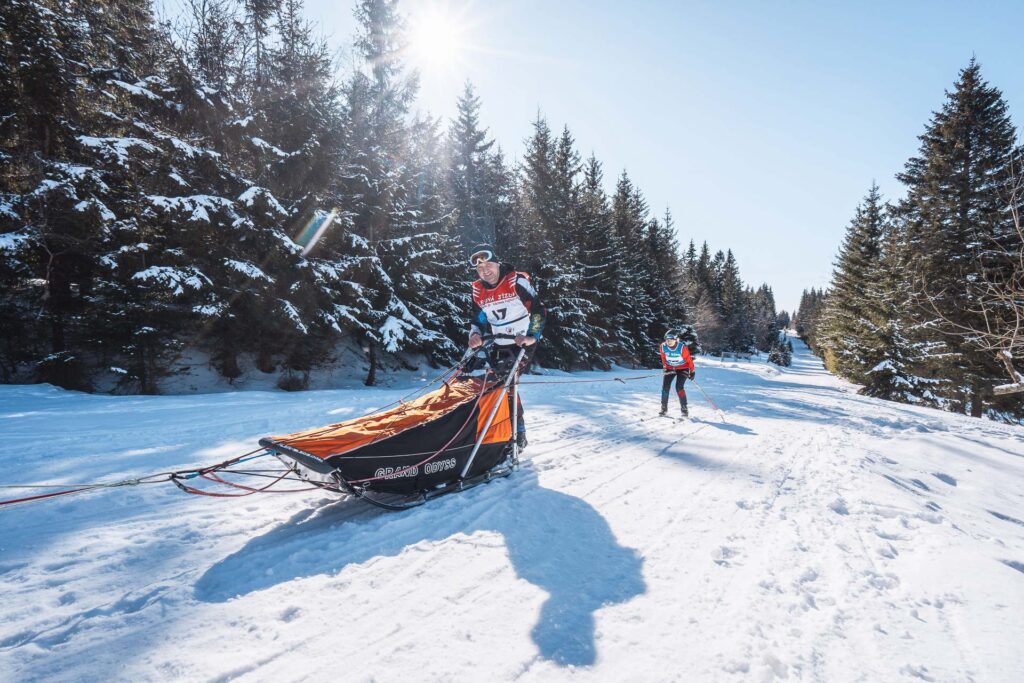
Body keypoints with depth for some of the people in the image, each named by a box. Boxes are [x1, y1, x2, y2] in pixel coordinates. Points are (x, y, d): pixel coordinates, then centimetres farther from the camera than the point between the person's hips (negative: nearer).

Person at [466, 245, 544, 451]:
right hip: (498, 346, 6)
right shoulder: (478, 290, 4)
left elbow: (537, 310, -13)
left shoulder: (517, 281, -13)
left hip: (523, 344, -6)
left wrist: (532, 336, -22)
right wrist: (475, 335, -4)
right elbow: (477, 319, 15)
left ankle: (518, 433, -5)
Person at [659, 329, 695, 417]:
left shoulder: (682, 348, -27)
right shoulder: (663, 346, -17)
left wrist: (692, 371, -8)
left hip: (682, 368, -4)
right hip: (670, 368, 4)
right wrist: (665, 366, 5)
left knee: (679, 387, -18)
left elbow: (689, 360, -15)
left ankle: (684, 409, -7)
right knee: (665, 387, -6)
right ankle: (664, 408, 8)